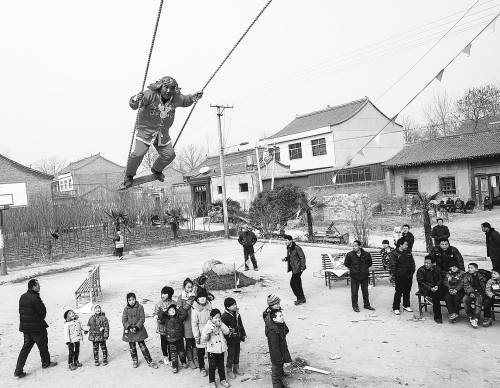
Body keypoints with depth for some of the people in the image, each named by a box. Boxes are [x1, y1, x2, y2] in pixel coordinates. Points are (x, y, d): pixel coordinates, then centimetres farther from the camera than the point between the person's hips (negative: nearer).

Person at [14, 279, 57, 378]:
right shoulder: (35, 298, -23)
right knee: (43, 344, 12)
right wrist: (41, 319, 6)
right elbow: (43, 312, -18)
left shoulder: (22, 297, 2)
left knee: (26, 346, 14)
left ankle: (18, 370, 11)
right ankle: (46, 363, 30)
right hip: (37, 327, -7)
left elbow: (21, 311, 8)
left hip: (24, 326, 7)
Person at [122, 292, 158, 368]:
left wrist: (137, 327, -17)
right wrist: (129, 328, -16)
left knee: (143, 347, -1)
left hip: (139, 330, -2)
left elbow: (142, 319, -7)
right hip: (129, 331, 2)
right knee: (132, 347, 12)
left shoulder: (140, 307, -7)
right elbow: (124, 320, -3)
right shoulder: (126, 309, -1)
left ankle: (149, 361, 8)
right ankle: (135, 361, 33)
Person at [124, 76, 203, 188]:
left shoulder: (175, 98, -6)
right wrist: (136, 99, -52)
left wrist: (194, 97, -3)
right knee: (138, 154, -16)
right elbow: (133, 105, -28)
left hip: (163, 133, 5)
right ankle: (129, 175, 13)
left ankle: (156, 170, 39)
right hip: (146, 130, -5)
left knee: (169, 155, 6)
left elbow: (185, 101, 17)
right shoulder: (150, 95, -22)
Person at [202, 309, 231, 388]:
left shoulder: (221, 325, 2)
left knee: (221, 365, 17)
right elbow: (204, 338, -17)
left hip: (221, 349, 4)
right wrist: (208, 331, -36)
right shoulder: (208, 326, -12)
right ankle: (212, 381, 22)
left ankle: (223, 379, 30)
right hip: (212, 350, -4)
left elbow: (227, 332, -12)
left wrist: (221, 324, -19)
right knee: (212, 366, 7)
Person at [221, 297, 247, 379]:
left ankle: (236, 369, 33)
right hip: (230, 340, -7)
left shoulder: (237, 314, 6)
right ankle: (229, 371, 19)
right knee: (231, 355, 3)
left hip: (237, 339, 7)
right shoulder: (225, 316, -18)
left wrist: (243, 335, 16)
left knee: (237, 354, 17)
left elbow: (241, 325, 15)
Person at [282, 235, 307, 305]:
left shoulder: (297, 248, -18)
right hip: (293, 268, 9)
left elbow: (302, 257, -15)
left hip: (297, 269, -9)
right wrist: (286, 258, 1)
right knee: (297, 284, 15)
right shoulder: (288, 248, 8)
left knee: (293, 283, -9)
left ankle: (300, 298, 1)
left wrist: (302, 267, -17)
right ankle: (302, 298, 26)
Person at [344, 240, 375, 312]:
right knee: (354, 292, 3)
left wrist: (365, 269, 7)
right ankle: (355, 306, 18)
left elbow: (370, 263, 12)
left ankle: (366, 305, 30)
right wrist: (352, 269, 5)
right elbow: (346, 263, 5)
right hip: (354, 276, -2)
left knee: (365, 291, 14)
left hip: (364, 275, 2)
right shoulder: (350, 254, -11)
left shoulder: (366, 254, -7)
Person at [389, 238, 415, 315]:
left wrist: (412, 273, 5)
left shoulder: (408, 252, 8)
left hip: (408, 276, 5)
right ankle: (396, 308, 5)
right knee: (398, 292, -3)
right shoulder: (394, 253, -9)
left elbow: (412, 263, 14)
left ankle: (406, 306, 29)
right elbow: (393, 266, -10)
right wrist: (396, 275, -14)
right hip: (399, 277, -5)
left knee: (407, 291, 14)